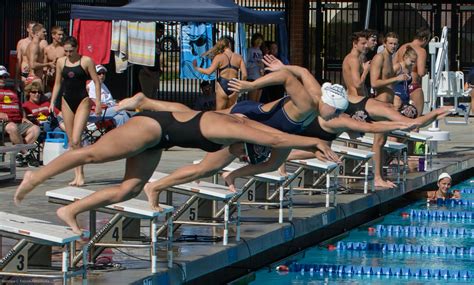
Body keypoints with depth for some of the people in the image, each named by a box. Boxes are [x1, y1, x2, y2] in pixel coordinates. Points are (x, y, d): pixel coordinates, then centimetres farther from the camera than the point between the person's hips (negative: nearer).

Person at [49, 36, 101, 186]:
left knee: (76, 140, -16)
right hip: (66, 102, 5)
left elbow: (96, 81, -3)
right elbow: (58, 83, 16)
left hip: (82, 101, -5)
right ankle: (77, 174, 11)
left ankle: (80, 174, -11)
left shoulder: (86, 61, -5)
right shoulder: (61, 62, 8)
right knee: (71, 142, 5)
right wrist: (52, 101, 8)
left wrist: (98, 102, -9)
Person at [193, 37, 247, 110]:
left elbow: (209, 71, -14)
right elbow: (244, 75, -2)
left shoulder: (219, 57, -3)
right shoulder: (238, 57, 3)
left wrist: (196, 68, 0)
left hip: (222, 86, -2)